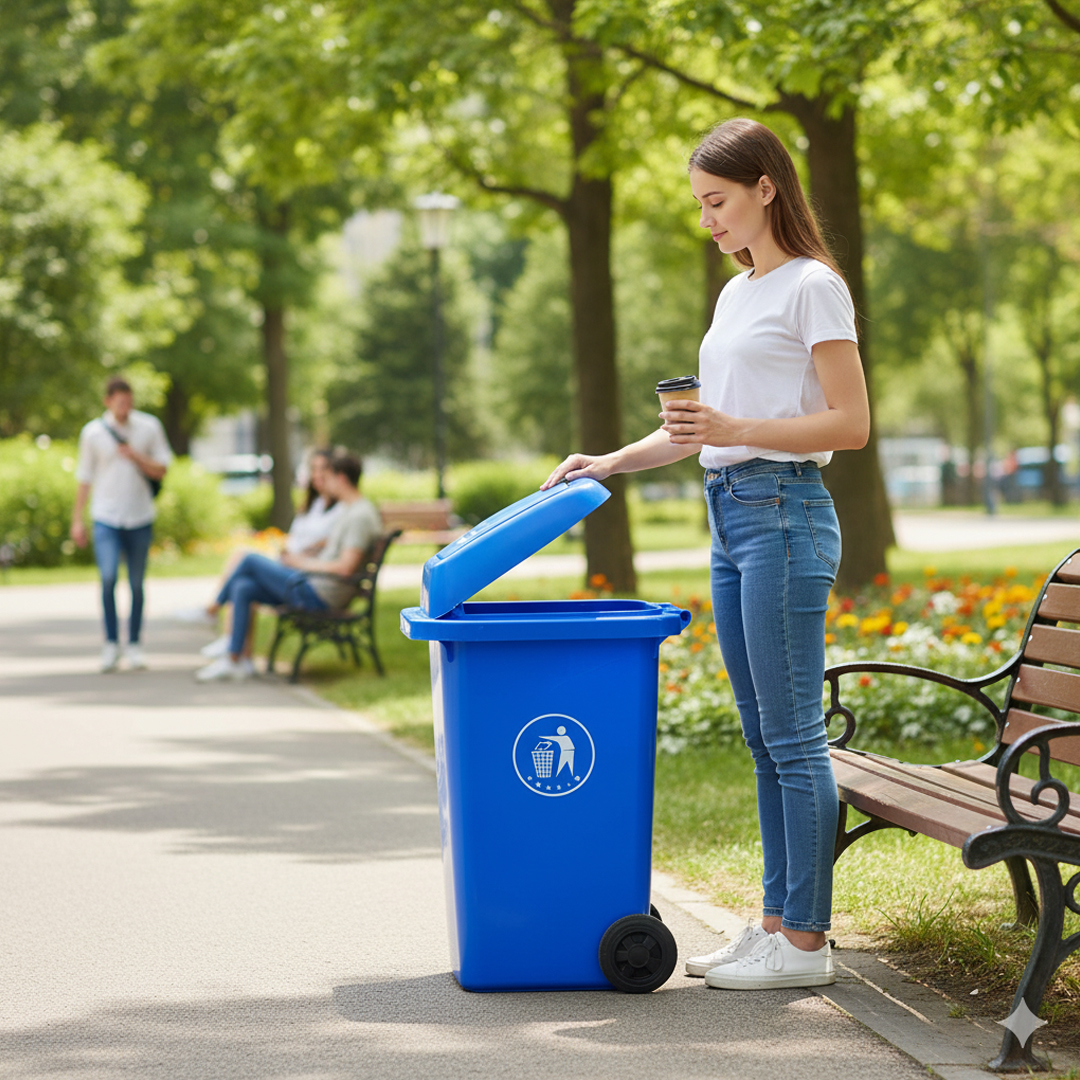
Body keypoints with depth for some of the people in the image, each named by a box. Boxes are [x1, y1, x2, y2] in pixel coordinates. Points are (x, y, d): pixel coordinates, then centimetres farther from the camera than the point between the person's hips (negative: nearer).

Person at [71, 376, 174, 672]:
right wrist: (77, 520, 4)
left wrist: (137, 457, -13)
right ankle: (110, 644, -7)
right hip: (106, 518, -1)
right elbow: (84, 478, 7)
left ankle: (134, 645, 17)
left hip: (140, 517, 1)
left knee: (137, 584, 6)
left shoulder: (149, 427, 2)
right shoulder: (93, 432, 1)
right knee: (108, 577, -17)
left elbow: (160, 471, 5)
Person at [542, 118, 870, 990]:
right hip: (731, 518, 9)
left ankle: (805, 941, -1)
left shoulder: (811, 287, -7)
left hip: (784, 514, -9)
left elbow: (850, 425, -13)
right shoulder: (735, 294, 19)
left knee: (792, 735, -6)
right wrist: (612, 462, 12)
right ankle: (779, 923, 16)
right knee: (765, 738, 11)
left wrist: (736, 430, -21)